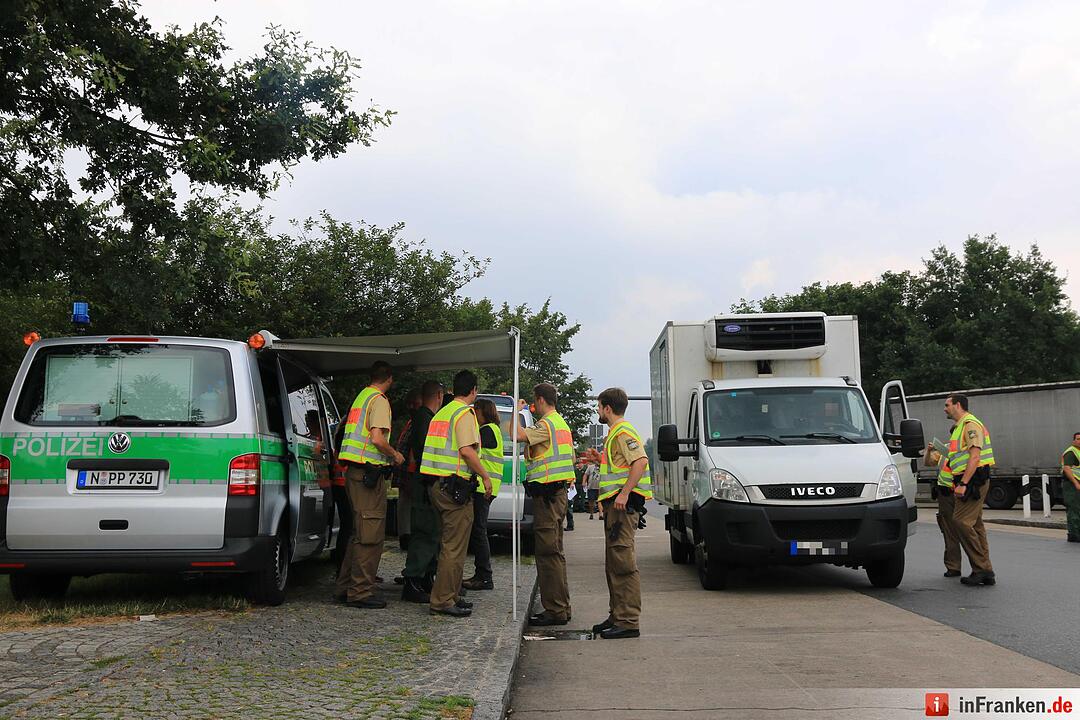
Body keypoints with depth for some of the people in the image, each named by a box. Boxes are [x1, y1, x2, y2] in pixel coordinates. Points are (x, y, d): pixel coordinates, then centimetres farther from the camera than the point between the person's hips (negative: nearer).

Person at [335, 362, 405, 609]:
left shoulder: (361, 397, 19)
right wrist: (395, 455, -6)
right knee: (370, 535, -6)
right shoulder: (379, 401, -10)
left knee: (360, 532, 17)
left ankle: (346, 586, 21)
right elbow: (377, 439, -22)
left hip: (354, 470, 10)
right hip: (369, 471, -10)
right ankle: (360, 591, -4)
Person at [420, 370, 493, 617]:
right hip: (455, 485, -10)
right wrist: (485, 476, -13)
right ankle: (442, 601, -4)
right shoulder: (465, 413, -10)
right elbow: (467, 450, -21)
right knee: (455, 547, -5)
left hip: (438, 484, 10)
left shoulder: (442, 413, 18)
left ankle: (451, 595, 24)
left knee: (450, 544, 18)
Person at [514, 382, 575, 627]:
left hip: (546, 494, -10)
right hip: (559, 492, 10)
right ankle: (561, 608, 21)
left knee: (548, 553, -8)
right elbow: (572, 458, 24)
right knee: (555, 553, 15)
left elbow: (517, 435, -28)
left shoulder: (546, 424, -13)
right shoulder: (562, 424, 19)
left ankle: (555, 611, -7)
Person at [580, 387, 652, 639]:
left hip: (624, 504, -11)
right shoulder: (615, 432, 22)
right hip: (614, 504, 11)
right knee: (614, 564, 14)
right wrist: (600, 459, 20)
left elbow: (641, 461, -24)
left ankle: (629, 622, -10)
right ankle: (617, 616, 21)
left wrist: (624, 493, -28)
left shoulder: (623, 431, -11)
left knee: (623, 563, -11)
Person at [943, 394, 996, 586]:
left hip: (973, 480, -11)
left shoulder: (970, 424, -11)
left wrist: (963, 483, -25)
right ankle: (986, 572, 11)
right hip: (970, 482, 11)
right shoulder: (960, 426, 22)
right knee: (974, 525, 9)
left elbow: (975, 457, -21)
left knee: (961, 521, -15)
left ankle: (981, 568, -13)